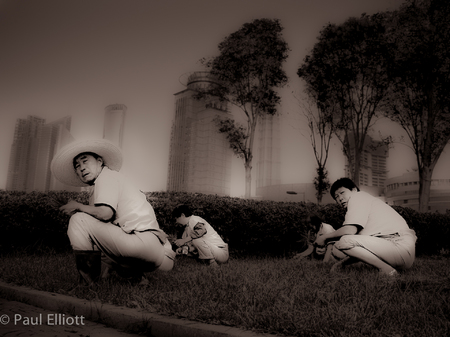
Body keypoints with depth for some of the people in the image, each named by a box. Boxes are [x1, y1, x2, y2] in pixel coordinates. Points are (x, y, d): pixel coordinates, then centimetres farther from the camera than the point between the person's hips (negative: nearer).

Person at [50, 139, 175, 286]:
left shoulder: (107, 175, 0)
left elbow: (105, 213, -19)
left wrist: (77, 206, 0)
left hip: (145, 241, -10)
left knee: (79, 220, -8)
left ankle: (88, 285, -4)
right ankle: (136, 274, 16)